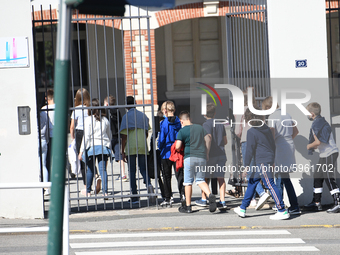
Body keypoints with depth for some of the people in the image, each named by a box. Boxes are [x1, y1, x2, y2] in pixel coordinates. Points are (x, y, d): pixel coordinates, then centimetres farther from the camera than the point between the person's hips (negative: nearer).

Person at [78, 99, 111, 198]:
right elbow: (109, 136, 16)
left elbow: (86, 137, -8)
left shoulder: (89, 120, -5)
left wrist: (81, 151, -4)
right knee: (103, 169, -1)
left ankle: (88, 191, 18)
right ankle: (105, 191, -11)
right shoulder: (105, 120, 8)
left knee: (90, 169, 9)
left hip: (92, 146, -3)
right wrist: (108, 146, 29)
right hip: (104, 147, 3)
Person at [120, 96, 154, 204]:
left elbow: (124, 135, -8)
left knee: (132, 171, 3)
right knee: (143, 168, 11)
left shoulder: (126, 117, -6)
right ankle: (148, 184, -20)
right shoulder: (143, 115, 9)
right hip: (142, 147, 4)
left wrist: (122, 151, -4)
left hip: (130, 148, -4)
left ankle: (134, 196, 3)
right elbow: (146, 133, 14)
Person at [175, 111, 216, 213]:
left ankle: (188, 206, 9)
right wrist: (206, 154, 21)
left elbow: (177, 147, -7)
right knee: (200, 180, 13)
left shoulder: (182, 131, -3)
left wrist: (181, 149, 16)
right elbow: (207, 140, 11)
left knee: (188, 182, 5)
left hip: (190, 157, -4)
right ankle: (210, 195, -15)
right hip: (202, 157, 4)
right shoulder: (200, 127, 12)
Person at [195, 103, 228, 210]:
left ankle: (203, 199, 17)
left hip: (211, 155, -5)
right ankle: (222, 201, -2)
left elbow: (209, 138, -22)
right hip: (221, 154, 5)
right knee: (220, 178, 4)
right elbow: (225, 141, 14)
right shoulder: (220, 124, 10)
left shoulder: (206, 124, -8)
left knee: (205, 177, 9)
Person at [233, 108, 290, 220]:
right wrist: (272, 161, 27)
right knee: (252, 183, 16)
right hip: (269, 160, 9)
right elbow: (273, 145, 18)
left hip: (262, 162, -9)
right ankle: (242, 209, 23)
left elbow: (250, 150, -11)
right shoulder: (266, 129, 13)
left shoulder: (251, 132, -11)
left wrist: (246, 165, -5)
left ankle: (282, 211, -10)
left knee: (270, 185, -9)